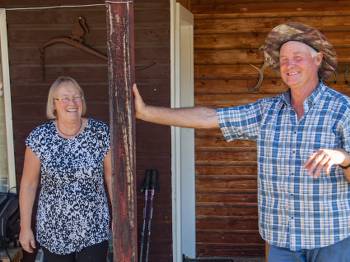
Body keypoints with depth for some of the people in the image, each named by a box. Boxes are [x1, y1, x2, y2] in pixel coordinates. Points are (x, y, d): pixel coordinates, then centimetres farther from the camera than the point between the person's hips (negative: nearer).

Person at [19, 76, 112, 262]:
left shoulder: (101, 133, -8)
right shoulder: (39, 137, -10)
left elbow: (111, 177, -1)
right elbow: (29, 184, -2)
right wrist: (25, 227, 0)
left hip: (94, 230, 0)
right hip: (53, 231, 0)